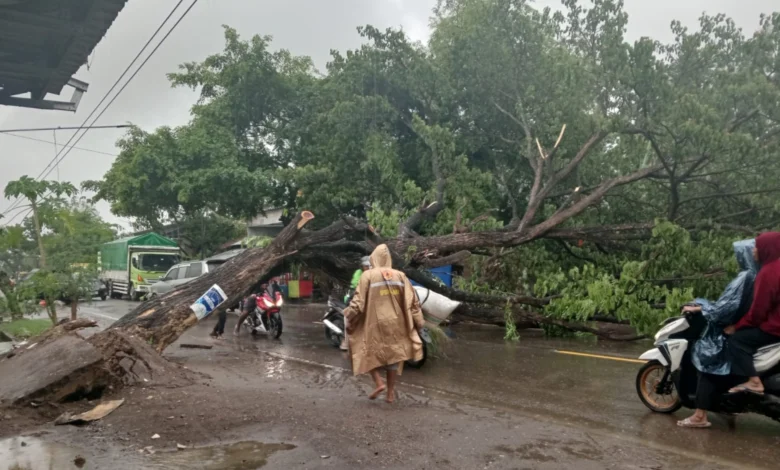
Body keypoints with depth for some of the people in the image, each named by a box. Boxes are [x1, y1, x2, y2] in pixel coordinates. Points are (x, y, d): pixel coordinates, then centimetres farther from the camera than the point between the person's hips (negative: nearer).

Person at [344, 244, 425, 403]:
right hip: (395, 324, 3)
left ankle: (379, 383, -3)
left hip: (374, 323, -3)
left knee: (368, 353, 13)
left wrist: (349, 315, 5)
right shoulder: (400, 276, 4)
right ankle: (391, 392, 15)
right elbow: (412, 301, 3)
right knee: (393, 354, 13)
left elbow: (359, 300, -8)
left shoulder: (368, 275, -5)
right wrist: (419, 321, 9)